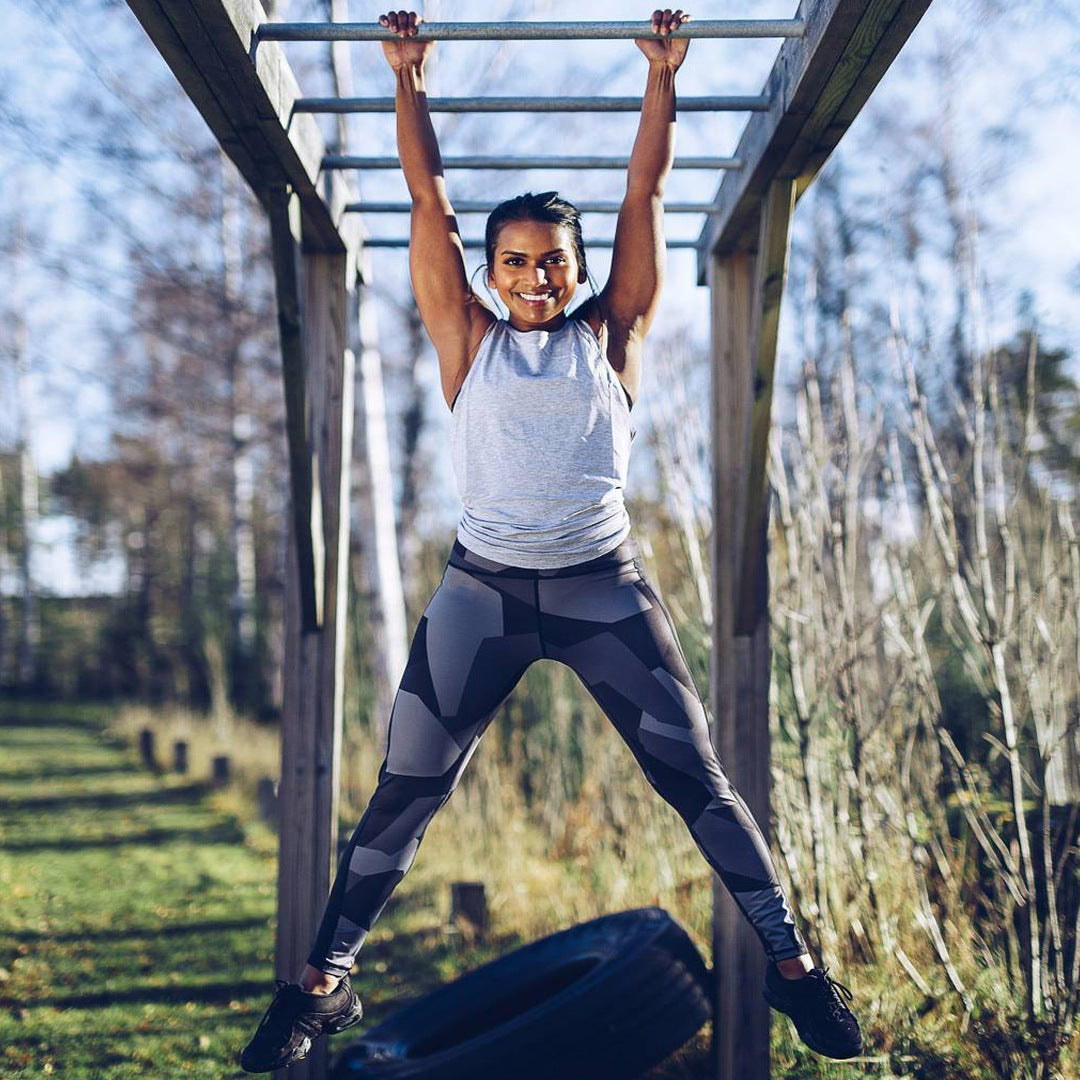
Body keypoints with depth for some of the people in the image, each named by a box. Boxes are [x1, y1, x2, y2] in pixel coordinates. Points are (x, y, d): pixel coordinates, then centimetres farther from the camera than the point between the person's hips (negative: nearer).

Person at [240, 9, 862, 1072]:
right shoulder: (468, 341, 10)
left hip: (604, 586, 0)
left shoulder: (610, 335, 9)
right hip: (482, 587, 0)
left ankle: (790, 961, 13)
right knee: (403, 793, 1)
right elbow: (428, 202, 13)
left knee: (698, 780, 1)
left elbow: (644, 193, 12)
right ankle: (321, 981, 13)